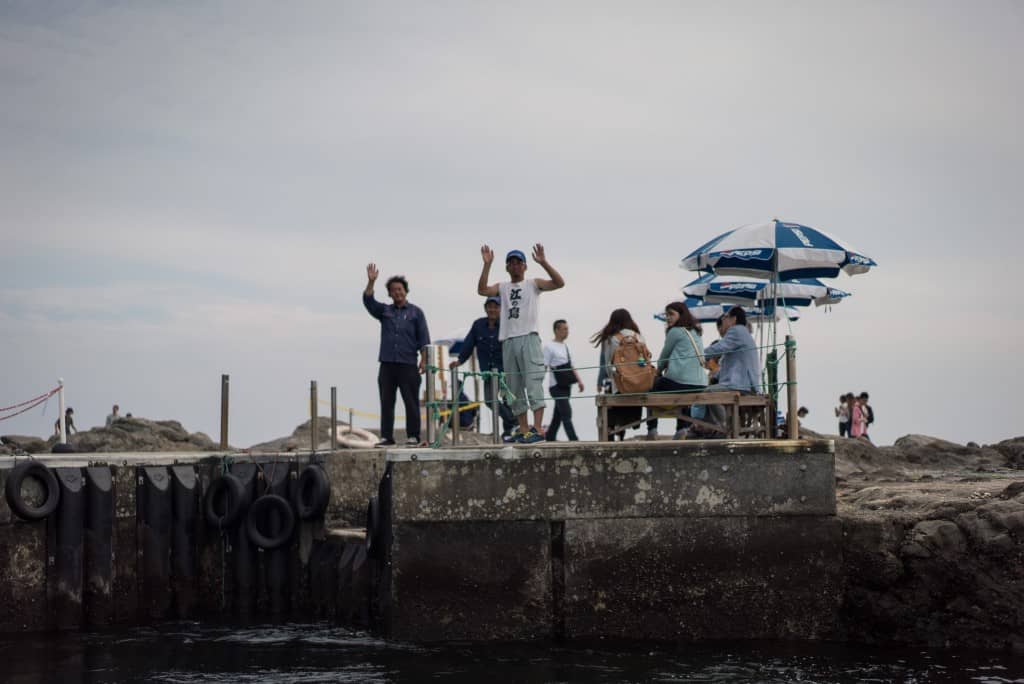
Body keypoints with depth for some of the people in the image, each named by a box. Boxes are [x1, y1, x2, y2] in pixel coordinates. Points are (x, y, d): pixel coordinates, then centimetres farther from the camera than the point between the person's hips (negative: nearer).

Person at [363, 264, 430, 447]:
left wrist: (424, 360, -7)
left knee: (411, 402, -4)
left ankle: (413, 436, -2)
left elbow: (423, 338, 2)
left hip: (408, 365, -3)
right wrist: (371, 282, -14)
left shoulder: (416, 312, 7)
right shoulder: (384, 311, 15)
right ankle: (386, 437, 4)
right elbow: (368, 301, 0)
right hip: (387, 364, 3)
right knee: (386, 402, 2)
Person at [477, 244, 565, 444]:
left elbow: (559, 283, -6)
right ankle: (523, 431, 10)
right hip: (508, 342, 5)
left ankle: (538, 429, -21)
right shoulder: (502, 287, 17)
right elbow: (482, 290, 0)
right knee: (515, 390, 6)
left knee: (533, 384, -14)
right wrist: (487, 265, -8)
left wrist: (543, 263, -16)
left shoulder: (533, 284, 8)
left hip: (528, 339, -5)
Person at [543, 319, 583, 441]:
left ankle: (549, 438, 21)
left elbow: (571, 366, 21)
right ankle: (574, 440, -18)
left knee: (558, 415, 12)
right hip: (557, 386, -8)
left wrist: (579, 380, 11)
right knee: (566, 413, -14)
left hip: (566, 386, 8)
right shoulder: (549, 346, -6)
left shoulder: (565, 346, 16)